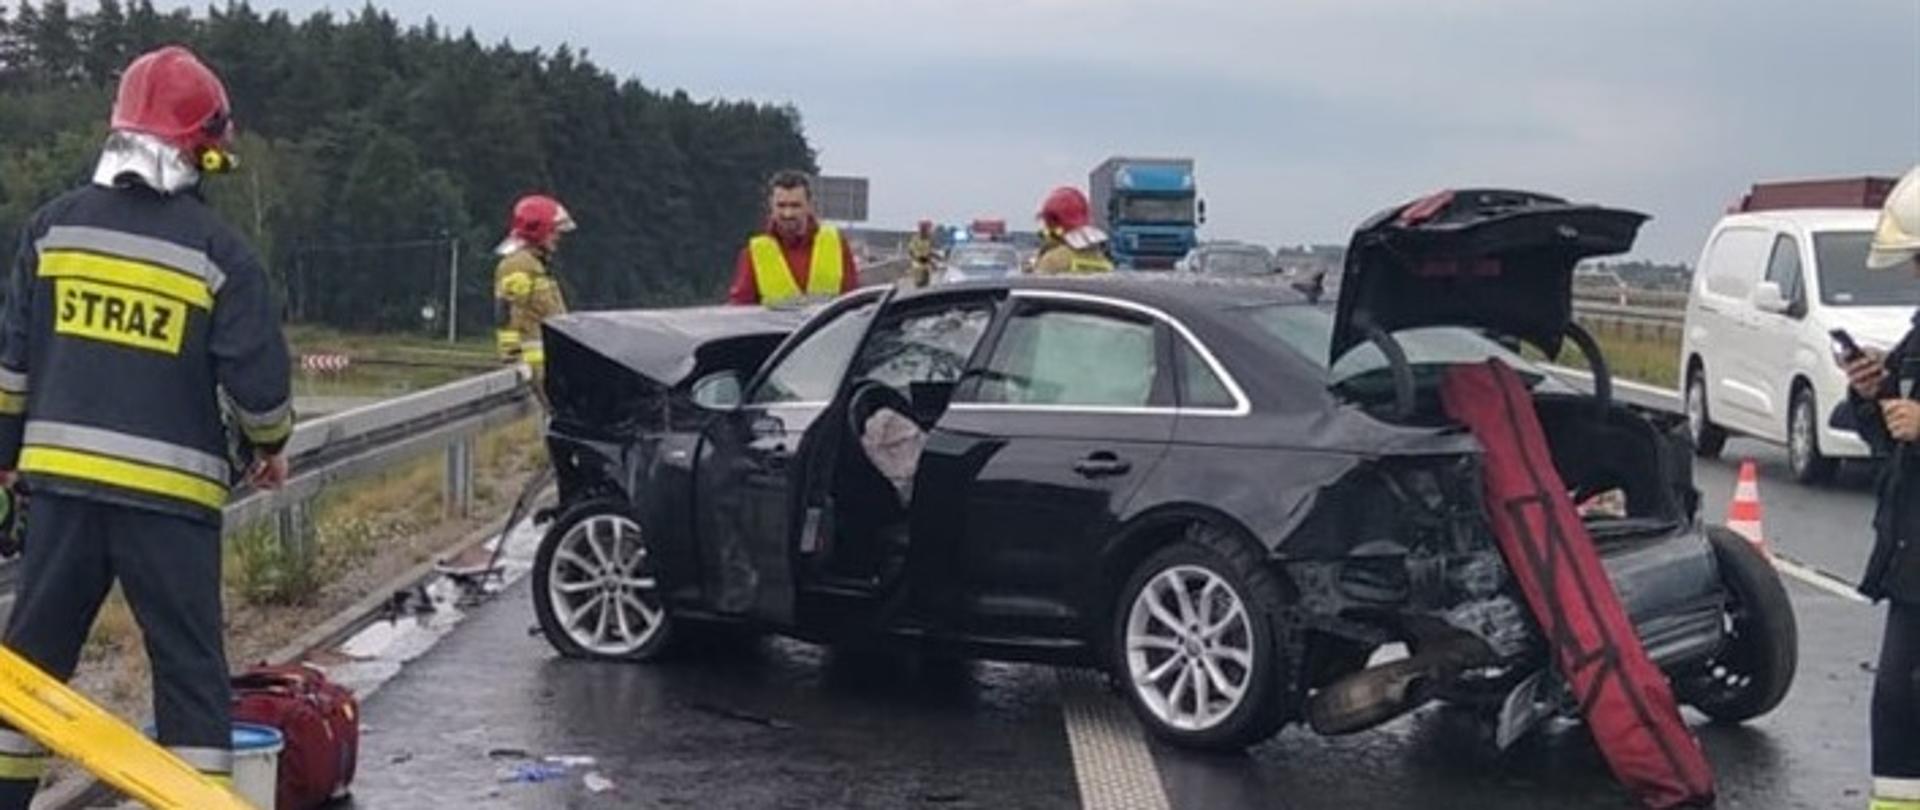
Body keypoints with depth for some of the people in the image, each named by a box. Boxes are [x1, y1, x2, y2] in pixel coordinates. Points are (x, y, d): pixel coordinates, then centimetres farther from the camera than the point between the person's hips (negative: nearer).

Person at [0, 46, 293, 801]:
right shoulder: (216, 248, -5)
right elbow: (258, 374, -6)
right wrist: (270, 444, 14)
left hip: (64, 480, 3)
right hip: (170, 490, -3)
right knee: (190, 668, 2)